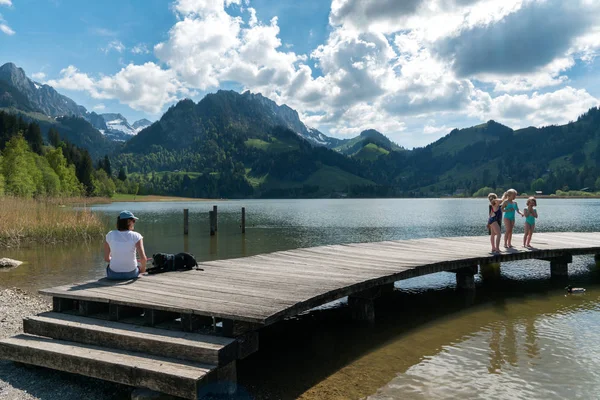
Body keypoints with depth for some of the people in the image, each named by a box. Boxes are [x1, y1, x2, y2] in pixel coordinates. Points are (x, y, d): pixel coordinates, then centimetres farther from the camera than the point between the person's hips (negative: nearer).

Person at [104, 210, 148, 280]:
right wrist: (142, 268, 0)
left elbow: (107, 258, 1)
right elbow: (143, 258, -20)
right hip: (131, 274, -1)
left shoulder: (110, 235, -5)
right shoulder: (136, 236, -12)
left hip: (113, 274, 1)